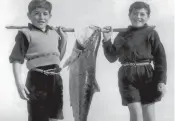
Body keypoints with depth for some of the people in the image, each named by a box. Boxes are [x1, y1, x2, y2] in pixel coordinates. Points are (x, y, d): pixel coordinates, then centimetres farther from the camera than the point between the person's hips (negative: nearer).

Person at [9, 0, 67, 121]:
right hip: (37, 79, -6)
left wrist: (64, 38, 9)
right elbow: (17, 60, -10)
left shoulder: (54, 33, 12)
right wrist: (19, 82, -21)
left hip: (55, 79, 6)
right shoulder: (26, 34, -6)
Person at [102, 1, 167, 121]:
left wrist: (161, 80, -11)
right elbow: (112, 57, 9)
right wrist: (107, 40, -5)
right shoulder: (122, 35, 9)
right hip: (127, 77, 1)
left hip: (147, 76, -1)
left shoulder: (151, 33, 2)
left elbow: (160, 58, -2)